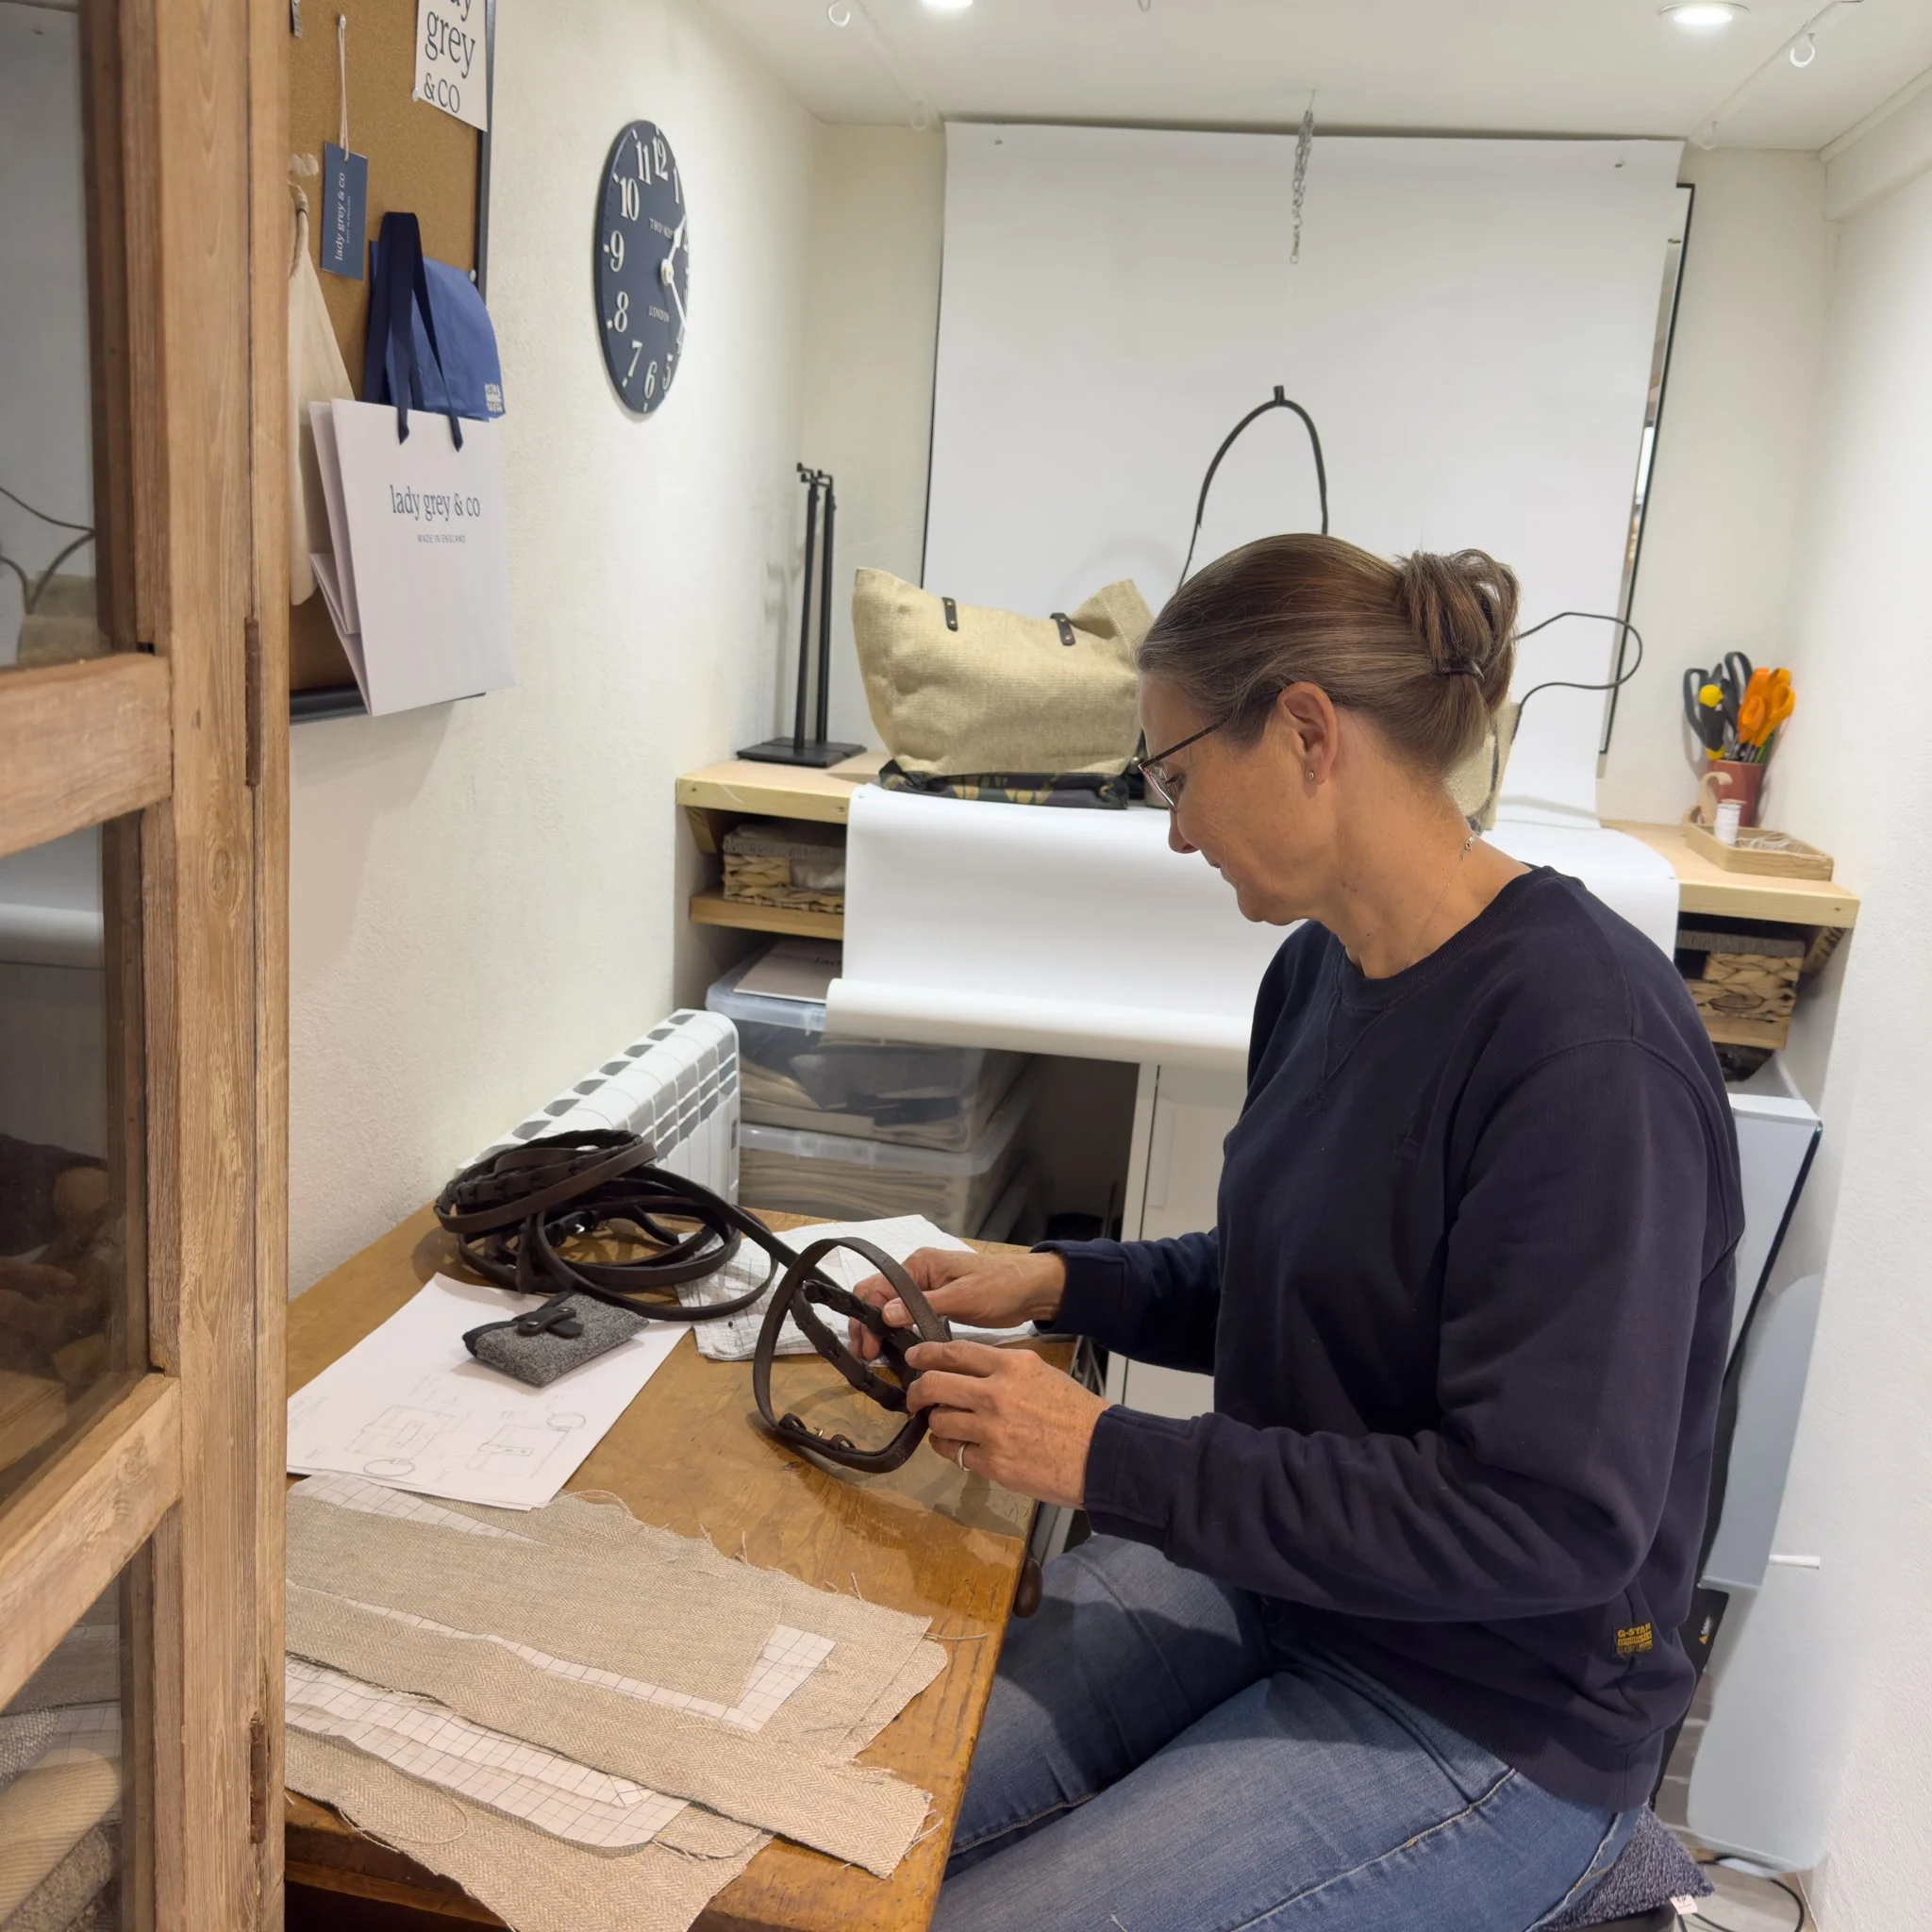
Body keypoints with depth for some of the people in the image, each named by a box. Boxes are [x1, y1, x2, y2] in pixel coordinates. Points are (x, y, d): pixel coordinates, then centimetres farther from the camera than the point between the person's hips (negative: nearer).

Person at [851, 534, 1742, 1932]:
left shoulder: (1588, 1045, -26)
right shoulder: (1321, 969, 1)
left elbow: (1549, 1515, -26)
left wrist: (1112, 1460, -23)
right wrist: (1058, 1283, -1)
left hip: (1491, 1722, -7)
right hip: (1262, 1578, 7)